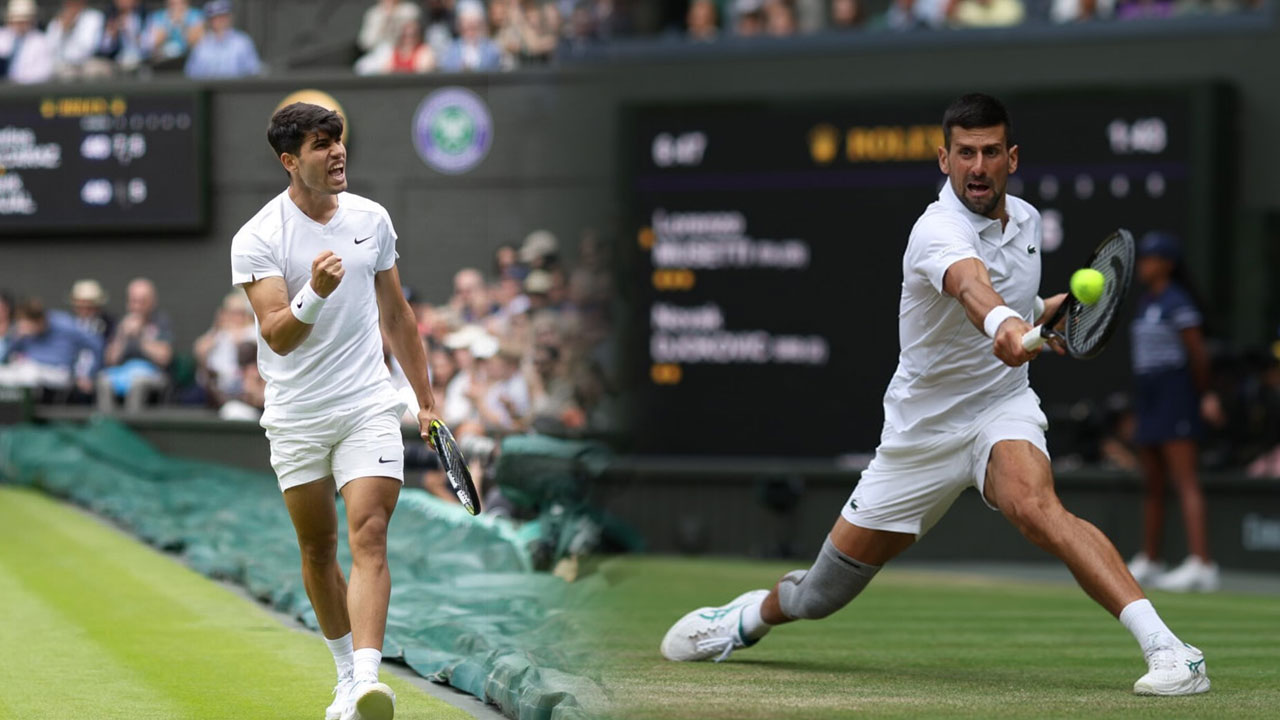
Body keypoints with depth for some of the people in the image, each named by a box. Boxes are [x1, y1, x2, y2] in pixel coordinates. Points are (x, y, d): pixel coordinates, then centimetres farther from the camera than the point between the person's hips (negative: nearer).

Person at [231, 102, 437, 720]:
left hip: (369, 407, 1)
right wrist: (314, 295, -37)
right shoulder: (257, 238, -8)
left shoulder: (372, 219, 6)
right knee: (317, 549, 8)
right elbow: (277, 337, -18)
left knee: (369, 537, -15)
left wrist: (426, 398, 22)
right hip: (296, 417, -1)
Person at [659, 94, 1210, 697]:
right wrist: (1006, 324, -70)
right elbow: (969, 283, -49)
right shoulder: (937, 232, -22)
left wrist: (1046, 311, 5)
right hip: (921, 431, -2)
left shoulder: (1026, 219, 1)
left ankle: (1166, 648, -43)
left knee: (1034, 507, -34)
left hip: (1002, 405, 2)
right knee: (823, 593, 10)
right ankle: (759, 612, 47)